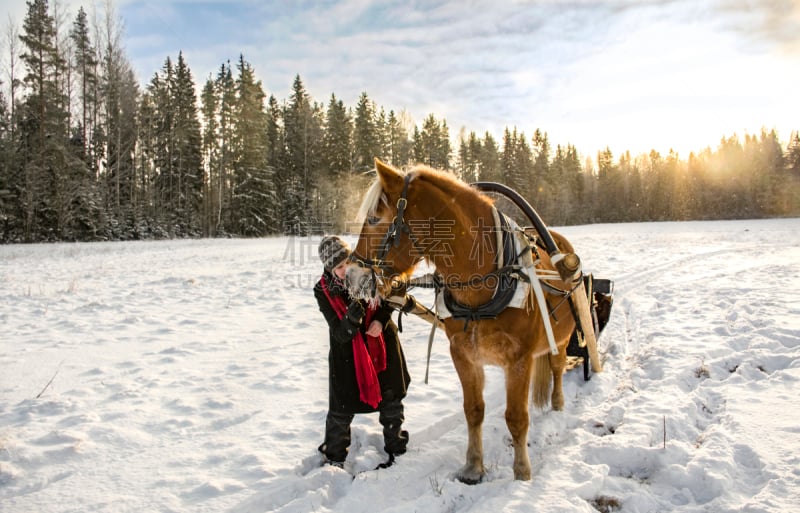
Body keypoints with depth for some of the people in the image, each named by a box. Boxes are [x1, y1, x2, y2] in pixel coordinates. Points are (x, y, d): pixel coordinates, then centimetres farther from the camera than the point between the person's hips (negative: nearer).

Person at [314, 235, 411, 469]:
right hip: (347, 353, -2)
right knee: (341, 409, 5)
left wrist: (381, 320, -15)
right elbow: (341, 334, -22)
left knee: (391, 401, 14)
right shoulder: (323, 291, -19)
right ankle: (334, 457, 28)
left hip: (383, 343, 2)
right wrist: (352, 318, -41)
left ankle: (396, 448, 35)